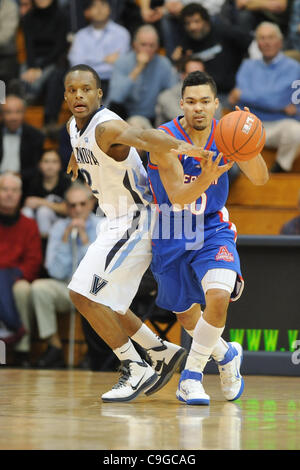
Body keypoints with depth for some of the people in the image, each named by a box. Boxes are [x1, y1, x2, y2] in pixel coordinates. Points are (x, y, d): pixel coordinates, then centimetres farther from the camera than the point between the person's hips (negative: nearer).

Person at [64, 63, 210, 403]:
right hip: (117, 222, 10)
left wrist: (179, 146, -62)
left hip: (136, 222, -10)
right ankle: (162, 353, 26)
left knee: (85, 295, -13)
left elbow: (141, 137, -45)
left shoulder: (106, 127, -23)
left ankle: (135, 369, -4)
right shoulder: (75, 127, 5)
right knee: (98, 300, 15)